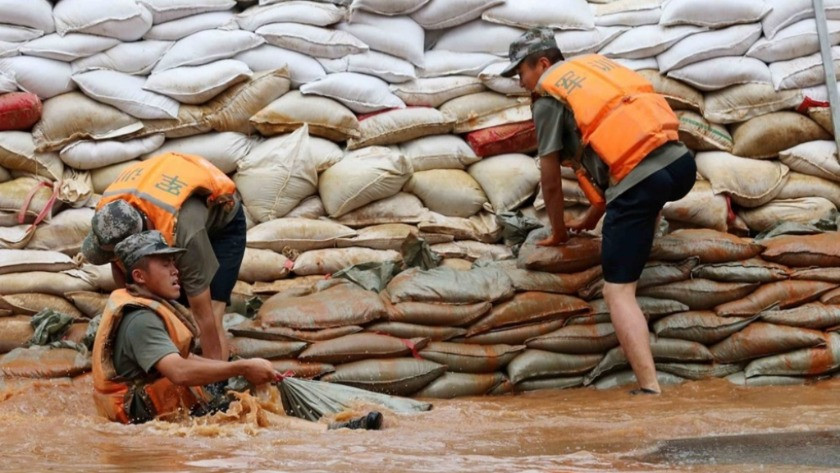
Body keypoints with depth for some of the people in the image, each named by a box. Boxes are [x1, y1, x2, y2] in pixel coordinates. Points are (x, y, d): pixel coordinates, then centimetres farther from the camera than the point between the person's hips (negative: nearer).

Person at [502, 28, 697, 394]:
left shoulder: (547, 98, 7)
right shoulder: (596, 65, 27)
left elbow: (551, 182, 10)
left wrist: (559, 232, 28)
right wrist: (591, 218, 40)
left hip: (638, 182, -7)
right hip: (680, 162, 7)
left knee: (618, 292, -1)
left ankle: (650, 390, -12)